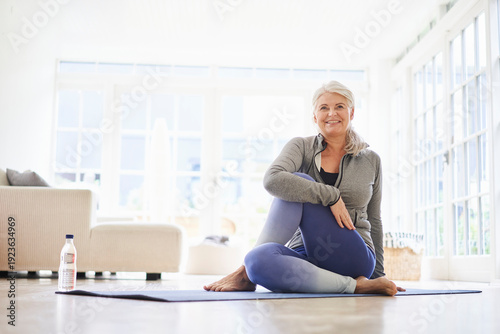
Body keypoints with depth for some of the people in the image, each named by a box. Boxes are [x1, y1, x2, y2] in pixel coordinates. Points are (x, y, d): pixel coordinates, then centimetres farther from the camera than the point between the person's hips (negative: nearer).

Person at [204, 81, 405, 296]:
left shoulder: (370, 161, 11)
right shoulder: (302, 147, 5)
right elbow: (272, 180, -17)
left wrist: (379, 274, 21)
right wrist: (330, 195, -20)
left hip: (352, 259, 1)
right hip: (306, 259, -1)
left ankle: (247, 273, -16)